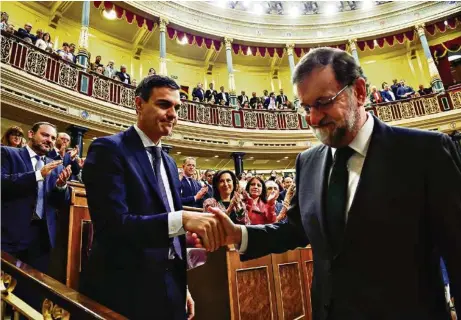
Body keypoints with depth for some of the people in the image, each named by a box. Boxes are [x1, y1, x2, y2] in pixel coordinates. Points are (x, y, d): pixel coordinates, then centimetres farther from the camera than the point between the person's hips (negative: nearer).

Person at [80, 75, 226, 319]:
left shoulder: (169, 163, 11)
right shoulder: (109, 150, -12)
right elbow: (112, 225, -23)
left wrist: (182, 287, 15)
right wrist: (182, 219, -33)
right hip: (124, 292, -7)